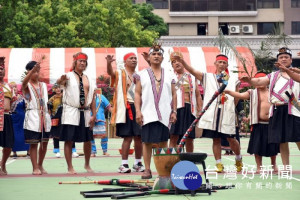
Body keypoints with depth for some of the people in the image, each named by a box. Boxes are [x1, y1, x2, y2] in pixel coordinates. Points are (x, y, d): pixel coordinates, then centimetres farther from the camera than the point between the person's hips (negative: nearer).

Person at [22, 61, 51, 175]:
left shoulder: (43, 85, 16)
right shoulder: (27, 86, -2)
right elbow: (24, 82, -27)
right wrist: (33, 70, -42)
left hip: (45, 117, 5)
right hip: (33, 117, -5)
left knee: (44, 142, 7)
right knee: (33, 143, -4)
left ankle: (40, 165, 21)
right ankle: (35, 168, 0)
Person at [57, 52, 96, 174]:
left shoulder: (89, 80, 13)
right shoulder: (69, 76, -2)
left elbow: (92, 98, 13)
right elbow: (59, 82, -25)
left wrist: (94, 115, 5)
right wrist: (62, 80, -50)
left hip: (85, 113, 4)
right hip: (71, 113, -4)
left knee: (87, 140, 10)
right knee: (69, 140, -5)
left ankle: (87, 165, 28)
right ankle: (70, 167, 2)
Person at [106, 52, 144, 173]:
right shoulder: (120, 74, 4)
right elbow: (110, 72, -14)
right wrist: (109, 63, -38)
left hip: (138, 108, 4)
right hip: (126, 109, -4)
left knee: (139, 137, 5)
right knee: (127, 137, -7)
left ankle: (138, 163, 17)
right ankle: (124, 164, -3)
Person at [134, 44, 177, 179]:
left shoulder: (169, 76, 14)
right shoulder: (142, 75, 9)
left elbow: (173, 95, 13)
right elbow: (137, 94, 5)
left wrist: (174, 111, 4)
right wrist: (138, 111, -5)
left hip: (164, 115, 1)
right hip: (148, 115, -1)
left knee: (163, 141, 3)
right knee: (147, 141, -3)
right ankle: (147, 169, 1)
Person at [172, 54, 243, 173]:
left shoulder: (233, 82, 13)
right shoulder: (207, 77, 11)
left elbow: (236, 99, 19)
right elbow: (192, 71, -1)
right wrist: (182, 61, -15)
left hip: (227, 114, 0)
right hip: (212, 113, 0)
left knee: (231, 139, 0)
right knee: (216, 139, 1)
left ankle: (238, 159, 25)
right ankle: (219, 164, 7)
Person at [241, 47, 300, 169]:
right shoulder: (273, 76, 21)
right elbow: (259, 81, 11)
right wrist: (249, 80, -10)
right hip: (276, 111, 4)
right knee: (282, 141, 5)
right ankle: (286, 169, 11)